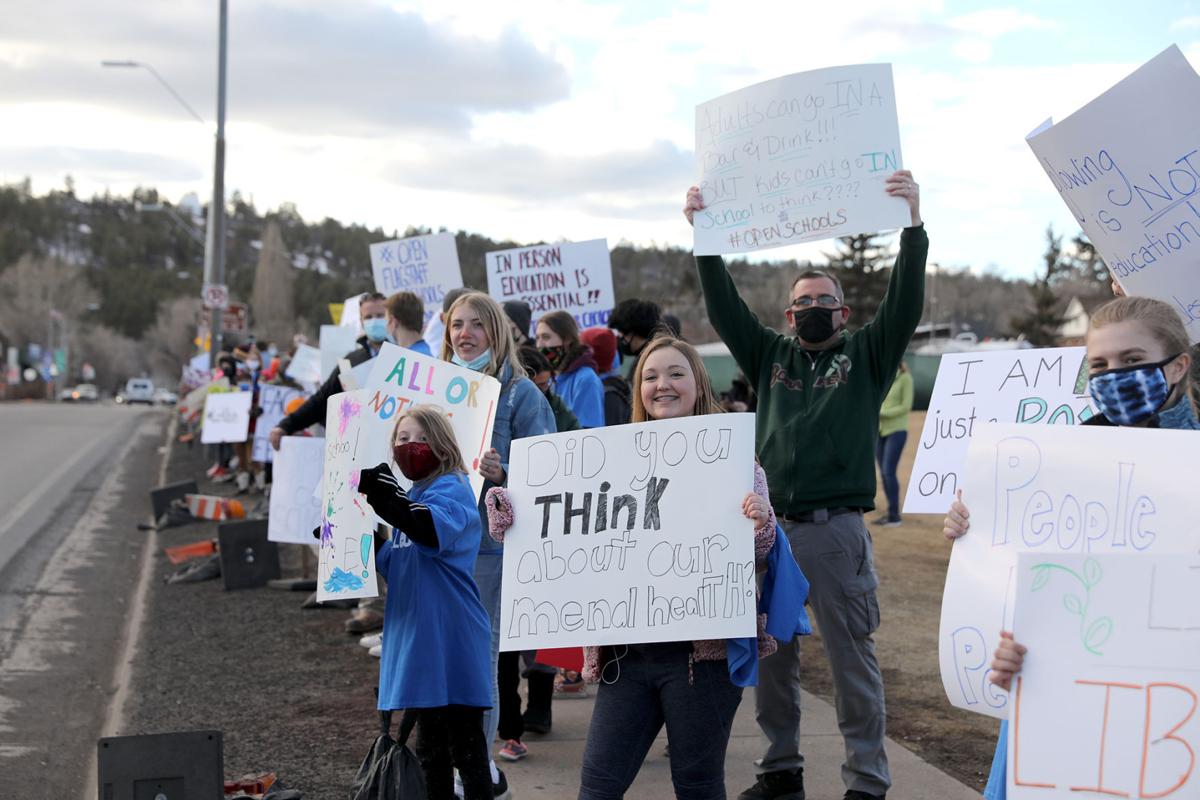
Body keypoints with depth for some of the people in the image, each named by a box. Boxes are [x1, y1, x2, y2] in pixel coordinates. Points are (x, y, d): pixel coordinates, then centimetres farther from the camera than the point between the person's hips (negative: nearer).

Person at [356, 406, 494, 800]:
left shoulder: (452, 490, -10)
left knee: (465, 747, -5)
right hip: (419, 641, 9)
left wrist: (386, 497, -47)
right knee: (430, 748, 17)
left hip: (452, 644, -9)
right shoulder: (411, 497, 16)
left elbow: (432, 528, -34)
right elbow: (396, 568, 24)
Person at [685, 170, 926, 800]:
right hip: (771, 527, 4)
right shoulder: (771, 355, 17)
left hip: (837, 530, -4)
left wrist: (913, 223, -17)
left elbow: (905, 302, -5)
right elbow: (724, 306, 9)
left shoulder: (866, 355, 9)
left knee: (851, 657, -2)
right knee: (770, 654, 9)